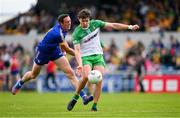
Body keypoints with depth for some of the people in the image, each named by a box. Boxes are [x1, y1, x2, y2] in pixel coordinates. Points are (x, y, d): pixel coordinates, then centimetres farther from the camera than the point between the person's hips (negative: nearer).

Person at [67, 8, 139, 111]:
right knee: (86, 77, -27)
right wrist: (80, 64, -29)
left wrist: (129, 27, -1)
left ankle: (94, 106, -9)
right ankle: (75, 98, -6)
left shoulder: (95, 23, 1)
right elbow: (77, 50, -15)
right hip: (85, 57, -3)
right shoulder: (77, 33, -9)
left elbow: (112, 25, 4)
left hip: (98, 56, 3)